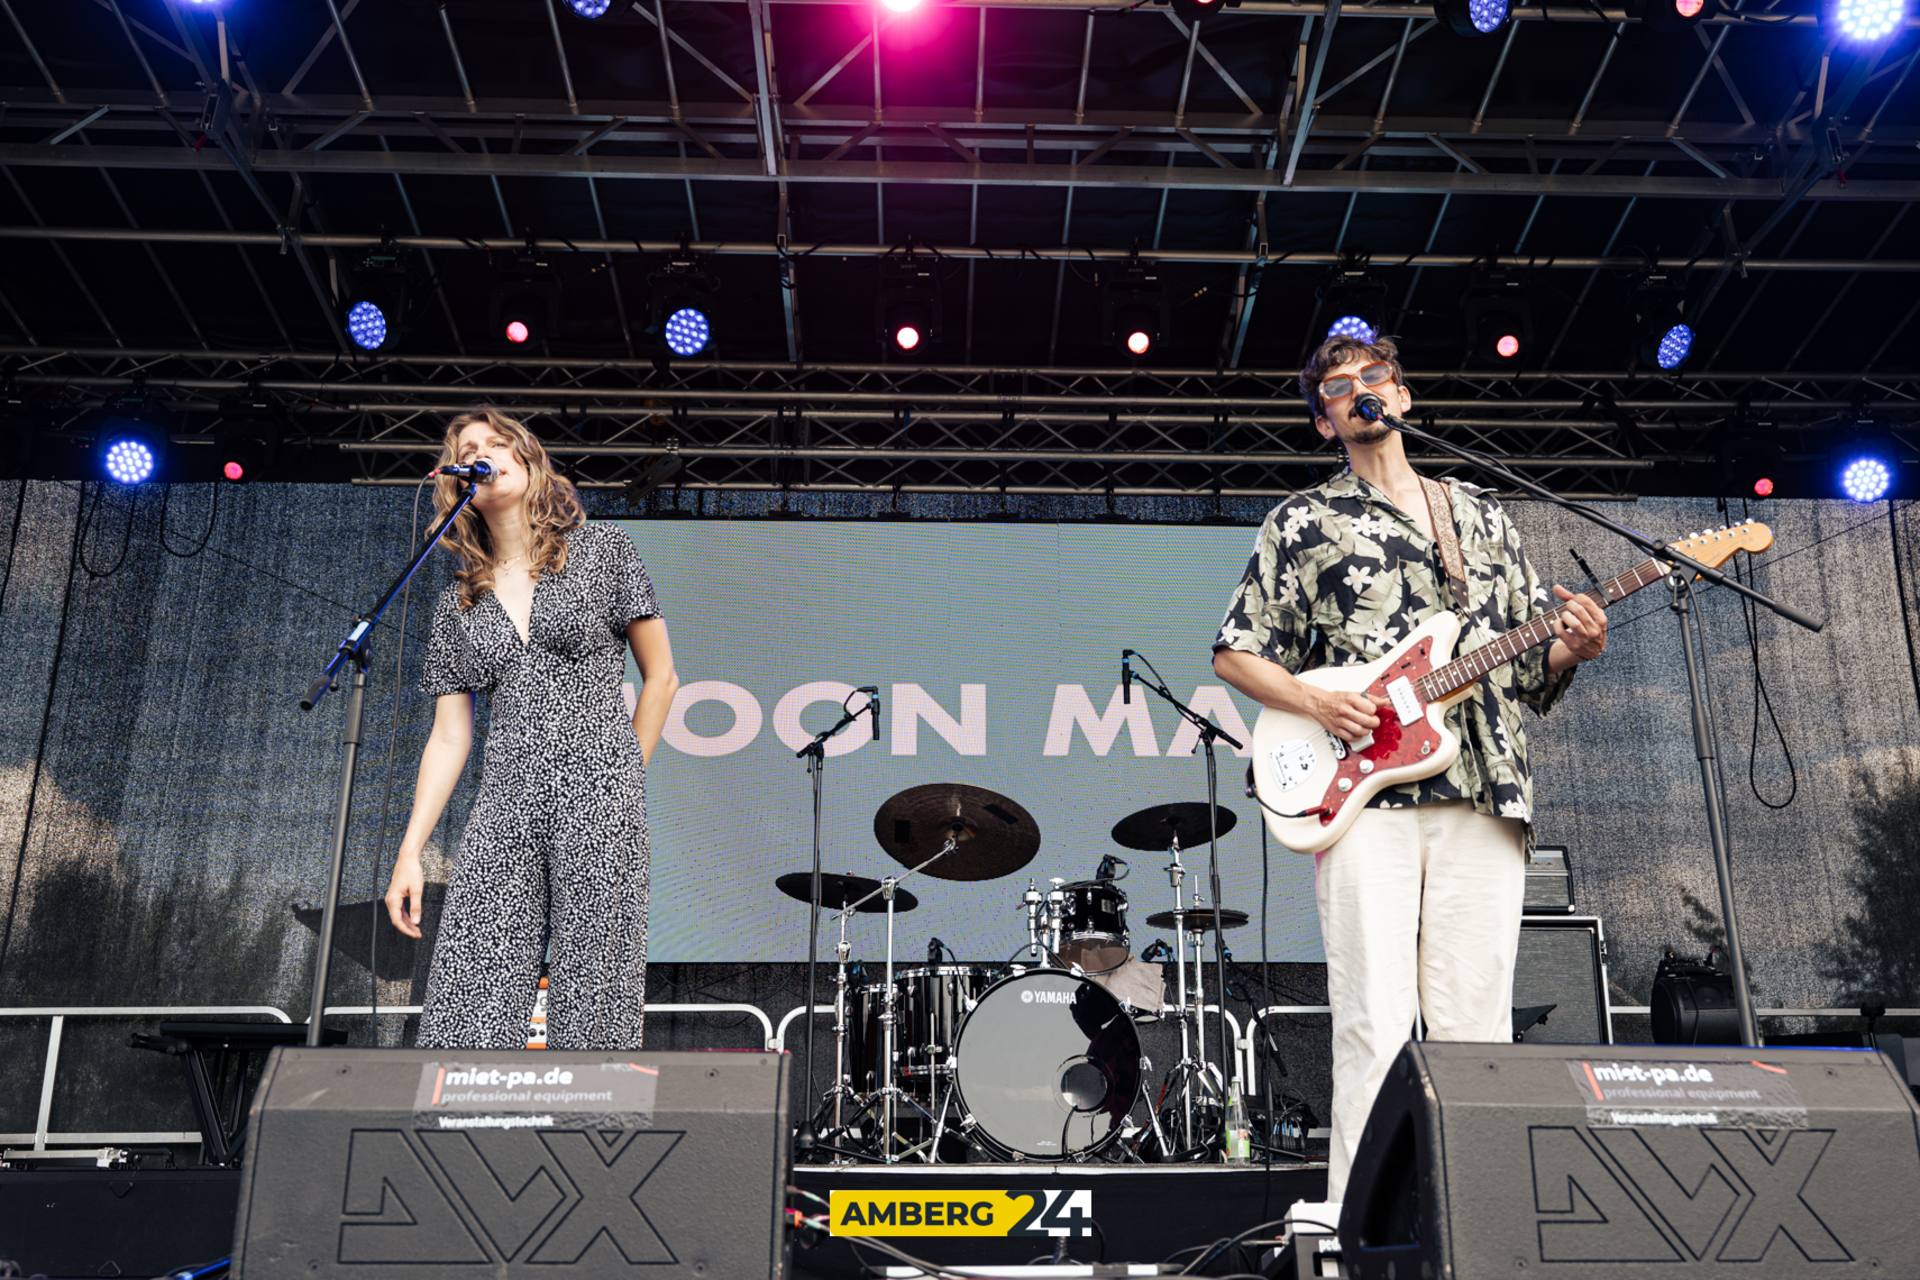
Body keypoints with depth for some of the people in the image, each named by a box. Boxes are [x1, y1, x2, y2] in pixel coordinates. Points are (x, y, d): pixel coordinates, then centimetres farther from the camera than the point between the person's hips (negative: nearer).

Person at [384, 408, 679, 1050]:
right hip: (505, 803, 3)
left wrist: (619, 781, 8)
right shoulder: (458, 602, 17)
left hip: (598, 791, -3)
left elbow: (660, 677, 10)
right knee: (466, 1010, -6)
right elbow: (449, 737, 13)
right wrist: (410, 851, 6)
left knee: (592, 1010, -6)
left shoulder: (601, 549, 8)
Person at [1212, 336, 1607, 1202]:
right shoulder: (1303, 521, 12)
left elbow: (1531, 665, 22)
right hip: (1365, 797, -3)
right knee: (1375, 1027, -10)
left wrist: (1572, 648, -1)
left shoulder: (1481, 516, 23)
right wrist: (1317, 705, -8)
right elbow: (1236, 653, 9)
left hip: (1483, 800, 3)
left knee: (1477, 1025, 1)